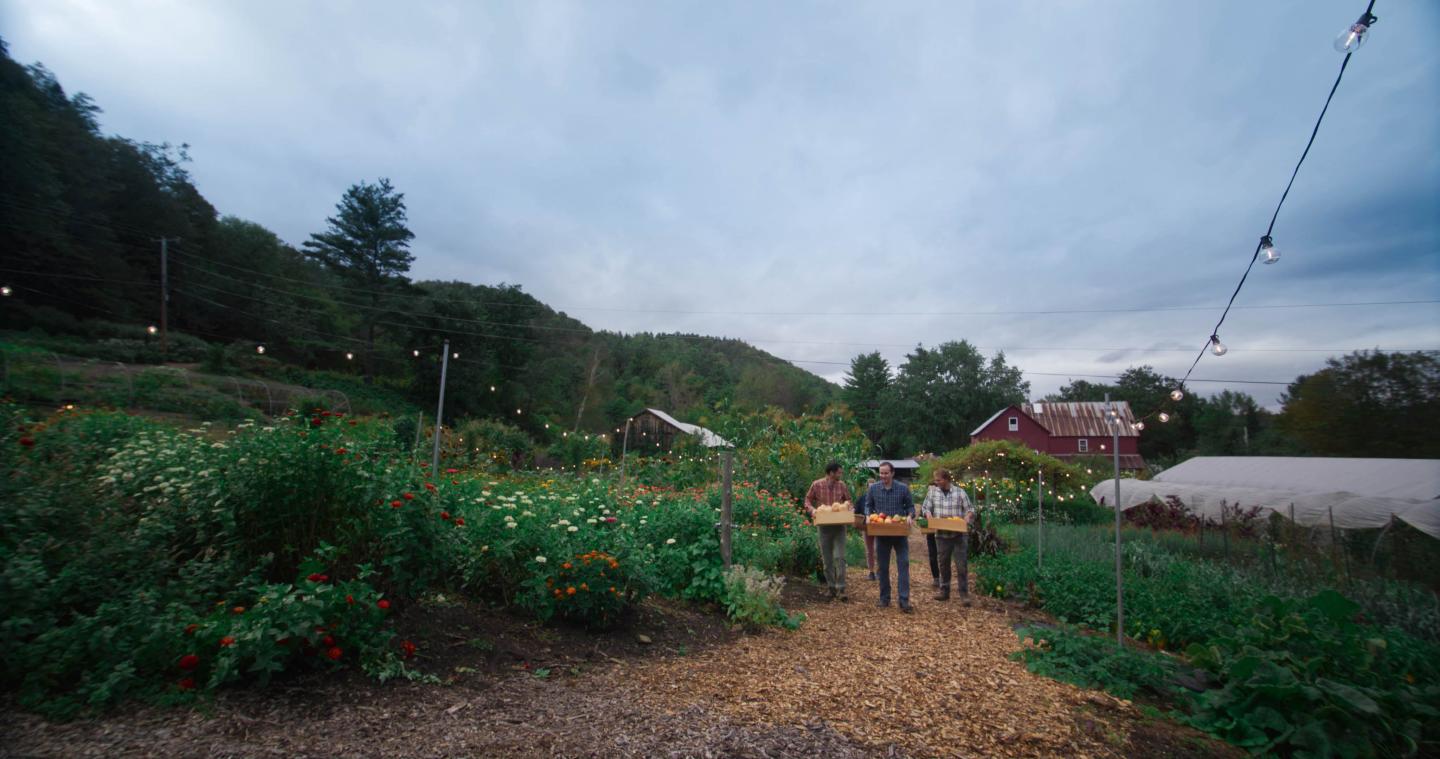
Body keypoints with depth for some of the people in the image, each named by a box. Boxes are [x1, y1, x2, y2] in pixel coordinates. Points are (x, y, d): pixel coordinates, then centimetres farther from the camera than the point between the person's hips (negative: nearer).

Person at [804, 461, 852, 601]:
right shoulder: (817, 485, -6)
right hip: (824, 526, 0)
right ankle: (832, 588, 22)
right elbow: (808, 500, 5)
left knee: (840, 557, -9)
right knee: (827, 559, 8)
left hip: (839, 525, 0)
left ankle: (841, 589, -4)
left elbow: (848, 500, 15)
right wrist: (812, 510, -14)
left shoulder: (841, 486, 0)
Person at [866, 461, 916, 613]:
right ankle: (884, 598, 21)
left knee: (903, 564, -5)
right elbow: (869, 507, 11)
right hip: (881, 533, 2)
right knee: (883, 566, 10)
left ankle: (904, 601, -1)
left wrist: (910, 516, -14)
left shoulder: (903, 488, -2)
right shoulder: (873, 489, 2)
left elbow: (910, 506, 5)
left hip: (900, 532, -2)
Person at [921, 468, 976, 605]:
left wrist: (968, 516, -17)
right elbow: (925, 507, 7)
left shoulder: (960, 492, -1)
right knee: (943, 564, 12)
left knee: (962, 565, -1)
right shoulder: (932, 491, 3)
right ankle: (944, 591, 24)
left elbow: (970, 509, 4)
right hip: (941, 534, 2)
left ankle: (964, 593, 9)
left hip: (959, 534, -2)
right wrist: (928, 514, -14)